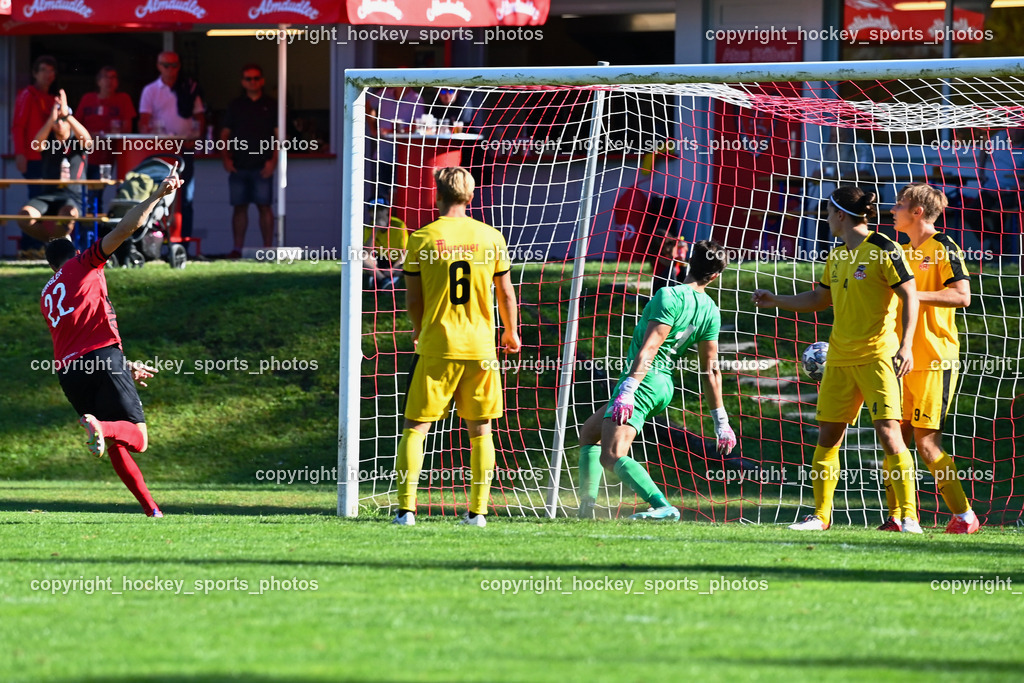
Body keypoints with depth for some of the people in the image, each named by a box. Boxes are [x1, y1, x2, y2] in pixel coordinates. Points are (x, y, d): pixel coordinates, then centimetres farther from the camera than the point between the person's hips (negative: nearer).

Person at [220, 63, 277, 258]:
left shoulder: (270, 106, 7)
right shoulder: (235, 105, 12)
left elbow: (279, 136, 4)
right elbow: (225, 134, 13)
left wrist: (273, 161, -8)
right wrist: (225, 158, -1)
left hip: (262, 167, -2)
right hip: (238, 166, 2)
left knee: (264, 206, -4)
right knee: (239, 206, 2)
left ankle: (268, 247, -2)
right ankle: (237, 248, 4)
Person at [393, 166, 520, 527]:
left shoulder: (422, 238, -5)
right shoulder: (491, 237, 0)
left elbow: (413, 298, 0)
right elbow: (505, 292, 8)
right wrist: (511, 333, 25)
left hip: (436, 347, -2)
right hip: (480, 347, 2)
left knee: (415, 427, 6)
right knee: (480, 430, 11)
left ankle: (406, 508, -3)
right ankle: (478, 510, 7)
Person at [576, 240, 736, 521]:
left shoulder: (669, 296, -15)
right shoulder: (710, 312, 6)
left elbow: (649, 348, -23)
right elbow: (711, 370, 7)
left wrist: (628, 390, -27)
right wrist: (721, 422, 11)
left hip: (643, 381, -9)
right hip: (664, 386, 9)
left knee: (612, 456, -18)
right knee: (589, 433, 24)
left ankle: (663, 507, -32)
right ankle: (586, 508, 20)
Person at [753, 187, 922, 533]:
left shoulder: (884, 250, -9)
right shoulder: (837, 257, 14)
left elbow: (910, 297, -11)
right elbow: (819, 299, 27)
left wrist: (906, 345, -19)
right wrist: (774, 300, 23)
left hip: (877, 357, -7)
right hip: (839, 358, 7)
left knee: (888, 431, -13)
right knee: (827, 435, 6)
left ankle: (908, 515, -10)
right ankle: (821, 514, 14)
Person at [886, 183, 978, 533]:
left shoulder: (943, 247, -7)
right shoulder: (904, 253, 17)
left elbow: (961, 295, -19)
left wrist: (912, 293, -22)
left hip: (935, 360, -8)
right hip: (904, 360, 8)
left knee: (926, 442, -9)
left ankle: (964, 516, -2)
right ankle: (896, 518, 8)